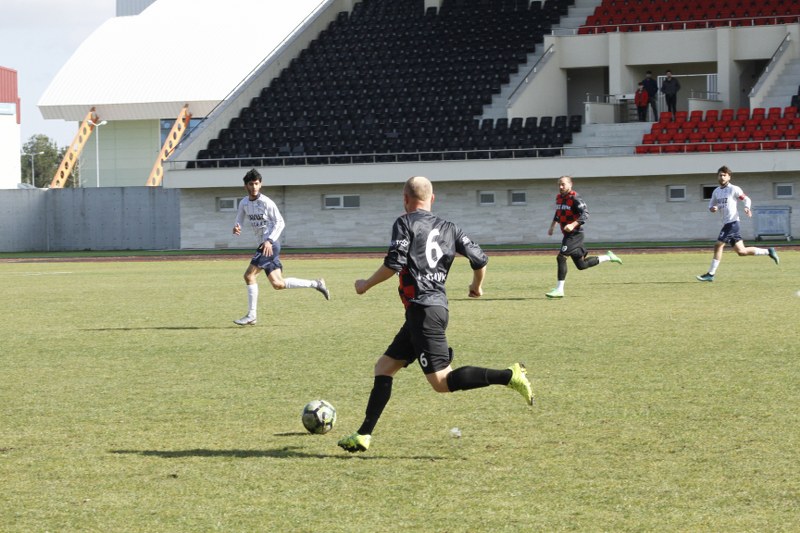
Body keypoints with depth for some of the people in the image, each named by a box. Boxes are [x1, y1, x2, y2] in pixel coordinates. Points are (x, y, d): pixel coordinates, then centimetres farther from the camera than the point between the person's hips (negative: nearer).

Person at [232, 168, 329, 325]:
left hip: (270, 245, -8)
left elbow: (280, 222, -10)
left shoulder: (266, 202, -12)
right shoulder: (244, 203, 8)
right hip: (263, 244, 8)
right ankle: (315, 284, 19)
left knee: (249, 275, -13)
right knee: (278, 284, 9)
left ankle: (251, 316, -8)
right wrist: (236, 227, -9)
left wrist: (269, 240, -21)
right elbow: (239, 220, 16)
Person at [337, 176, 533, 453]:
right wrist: (477, 286, 28)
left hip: (422, 309, -8)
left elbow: (393, 264, -12)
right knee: (384, 366, 15)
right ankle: (364, 435, 13)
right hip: (438, 306, 9)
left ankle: (509, 376, -25)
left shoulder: (405, 223, -2)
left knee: (442, 382, -13)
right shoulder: (449, 228, 16)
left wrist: (365, 285, 4)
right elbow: (479, 258, 8)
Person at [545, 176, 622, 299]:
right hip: (568, 234, 9)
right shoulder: (559, 197, 12)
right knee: (581, 265, 13)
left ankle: (559, 290, -14)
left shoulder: (575, 198, -14)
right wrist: (552, 226, 21)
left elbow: (585, 214, -23)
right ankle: (608, 257, 28)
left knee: (561, 257, -17)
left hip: (575, 234, -9)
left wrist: (573, 225, -35)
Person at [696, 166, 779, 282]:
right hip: (726, 223, 8)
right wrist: (712, 209, -2)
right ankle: (768, 251, 20)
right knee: (741, 251, 9)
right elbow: (711, 205, 22)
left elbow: (746, 199, -2)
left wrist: (747, 208, -22)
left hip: (732, 222, -8)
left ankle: (711, 274, -8)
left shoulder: (734, 189, -5)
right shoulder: (716, 191, 16)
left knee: (718, 246, -12)